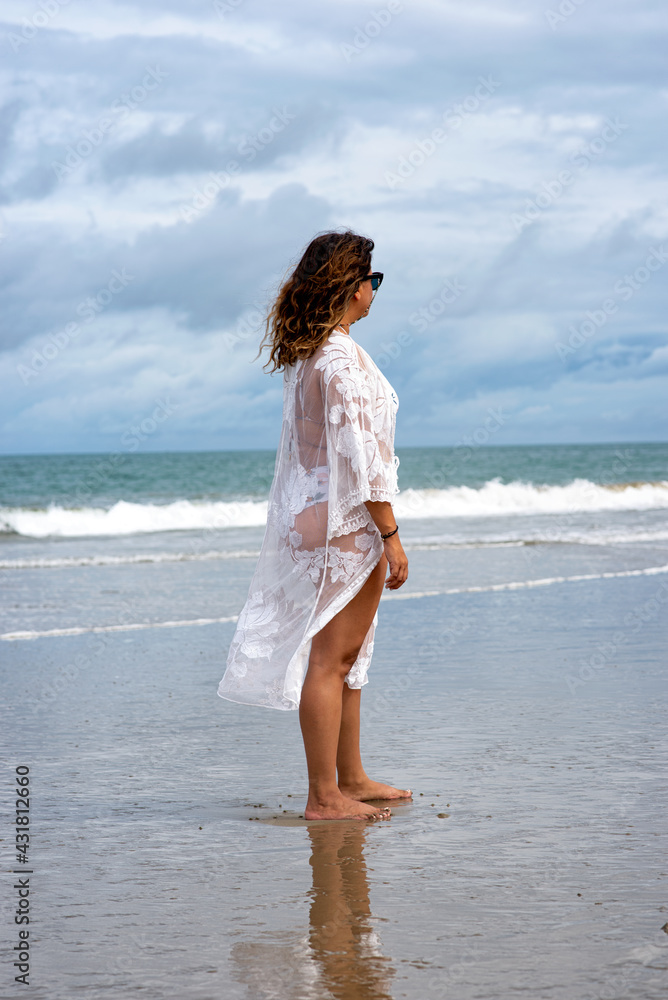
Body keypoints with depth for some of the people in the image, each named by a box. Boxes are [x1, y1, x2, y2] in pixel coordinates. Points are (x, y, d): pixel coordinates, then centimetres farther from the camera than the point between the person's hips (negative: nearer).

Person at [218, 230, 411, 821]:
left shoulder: (303, 354, 11)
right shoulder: (340, 357, -18)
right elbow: (360, 456, -21)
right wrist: (391, 534, -17)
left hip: (311, 512, 10)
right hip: (345, 523, -10)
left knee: (346, 657, 16)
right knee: (331, 660, -5)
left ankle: (351, 779, 25)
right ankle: (324, 797, 0)